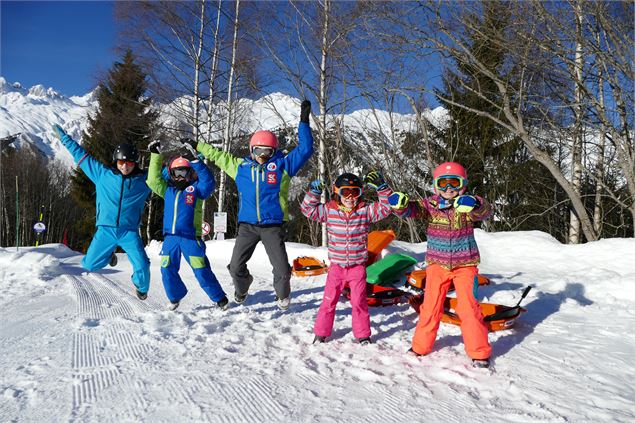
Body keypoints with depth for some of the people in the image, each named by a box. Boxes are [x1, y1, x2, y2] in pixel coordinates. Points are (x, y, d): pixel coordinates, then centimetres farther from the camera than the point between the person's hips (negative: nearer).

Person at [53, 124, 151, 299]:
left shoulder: (144, 179, 3)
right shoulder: (103, 174, 5)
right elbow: (81, 155, 14)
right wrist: (64, 137, 20)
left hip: (129, 232, -1)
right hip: (106, 230, 1)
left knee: (142, 265, -13)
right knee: (89, 265, 2)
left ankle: (141, 287, 21)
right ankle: (108, 254, 36)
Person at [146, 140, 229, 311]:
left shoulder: (195, 188, 3)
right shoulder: (167, 189, 16)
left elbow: (208, 181, -14)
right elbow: (154, 179, 16)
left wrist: (195, 161, -19)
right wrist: (156, 155, 10)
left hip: (190, 236, -5)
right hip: (170, 237, 5)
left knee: (201, 270, -5)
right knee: (167, 270, 6)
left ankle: (220, 298, 8)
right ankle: (175, 297, 28)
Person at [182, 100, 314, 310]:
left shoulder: (282, 165, 2)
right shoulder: (240, 166, 9)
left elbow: (305, 150, -1)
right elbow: (217, 155, 23)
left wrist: (304, 121, -5)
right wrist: (197, 146, 32)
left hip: (273, 225, -2)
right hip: (247, 225, 3)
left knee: (282, 269, -7)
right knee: (236, 266, 6)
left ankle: (282, 295, 26)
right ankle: (241, 290, 40)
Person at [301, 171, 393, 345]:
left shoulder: (366, 210, -4)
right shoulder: (329, 210, -2)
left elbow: (386, 208, -8)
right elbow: (308, 210, 0)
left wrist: (382, 188, -18)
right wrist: (314, 193, -13)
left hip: (358, 266, -1)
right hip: (336, 266, 1)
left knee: (359, 301, 5)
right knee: (329, 300, 8)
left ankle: (363, 334, 21)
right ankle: (321, 332, 22)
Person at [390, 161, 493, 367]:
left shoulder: (467, 205, -7)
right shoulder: (431, 205, -4)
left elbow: (486, 211, -26)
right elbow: (413, 210, -20)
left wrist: (474, 205, -50)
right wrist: (400, 205, -44)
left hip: (465, 264, -1)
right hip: (437, 264, 2)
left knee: (468, 306, -4)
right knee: (431, 306, 6)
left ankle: (479, 351, 13)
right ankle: (421, 345, 24)